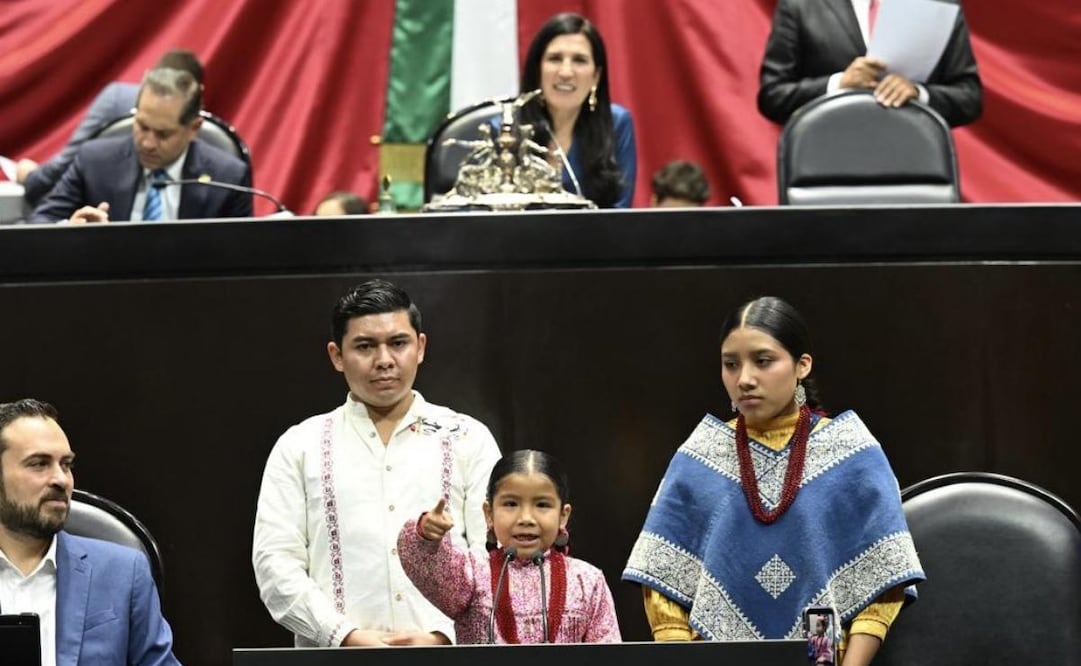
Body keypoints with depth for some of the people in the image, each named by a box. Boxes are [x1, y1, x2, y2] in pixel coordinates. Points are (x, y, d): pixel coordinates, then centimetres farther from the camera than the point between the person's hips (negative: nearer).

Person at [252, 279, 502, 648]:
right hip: (335, 660, 0)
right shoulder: (300, 447, 13)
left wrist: (442, 636, -9)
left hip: (448, 655, 0)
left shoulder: (468, 440, 13)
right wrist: (347, 637, -8)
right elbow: (275, 562, 5)